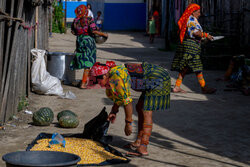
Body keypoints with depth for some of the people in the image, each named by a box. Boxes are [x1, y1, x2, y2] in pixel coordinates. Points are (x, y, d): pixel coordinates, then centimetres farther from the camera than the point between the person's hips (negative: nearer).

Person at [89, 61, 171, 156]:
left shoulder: (116, 78, -20)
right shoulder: (114, 73, 11)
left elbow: (127, 100, -21)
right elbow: (118, 95, 28)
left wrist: (128, 123, -16)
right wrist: (114, 111, 28)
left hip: (159, 81, -11)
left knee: (146, 112, -15)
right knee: (140, 108, 17)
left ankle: (143, 148, -21)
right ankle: (139, 142, 21)